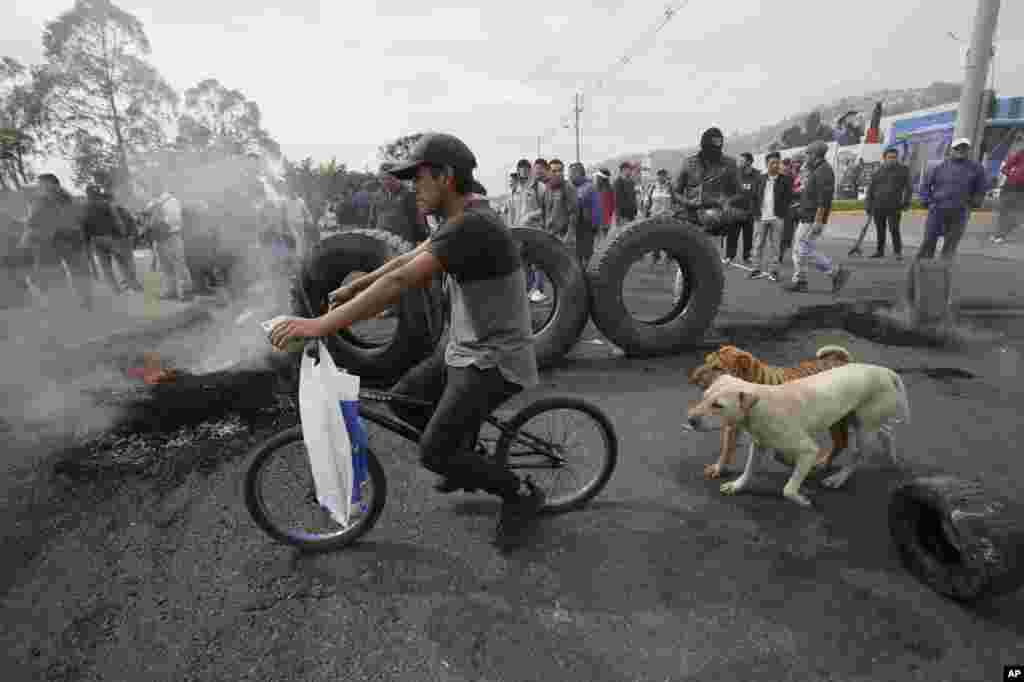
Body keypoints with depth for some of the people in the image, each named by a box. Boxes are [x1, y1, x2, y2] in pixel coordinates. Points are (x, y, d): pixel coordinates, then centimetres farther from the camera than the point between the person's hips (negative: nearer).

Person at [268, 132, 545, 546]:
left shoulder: (471, 226, -24)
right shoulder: (462, 222, 8)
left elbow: (401, 281, -31)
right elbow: (406, 260, 16)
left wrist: (322, 324, -31)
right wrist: (352, 289, 18)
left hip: (495, 361, -9)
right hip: (467, 350, 9)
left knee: (432, 453, -8)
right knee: (402, 399, 14)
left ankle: (521, 494, 13)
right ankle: (464, 461, 31)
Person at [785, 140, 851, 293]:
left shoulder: (824, 170, -16)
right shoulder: (817, 171, 17)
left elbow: (824, 197, -23)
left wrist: (818, 221, -27)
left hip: (814, 219, -10)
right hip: (808, 218, 10)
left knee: (807, 251, -10)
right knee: (798, 249, 9)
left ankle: (838, 273, -3)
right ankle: (799, 282, 12)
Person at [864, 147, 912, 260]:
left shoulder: (903, 170, 8)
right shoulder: (877, 172, 12)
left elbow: (909, 187, 6)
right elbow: (871, 190, 14)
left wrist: (906, 202, -4)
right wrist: (868, 206, 8)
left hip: (894, 207, -2)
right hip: (878, 206, 2)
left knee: (894, 229, -9)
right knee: (880, 230, 8)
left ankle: (898, 251, 1)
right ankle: (879, 250, 18)